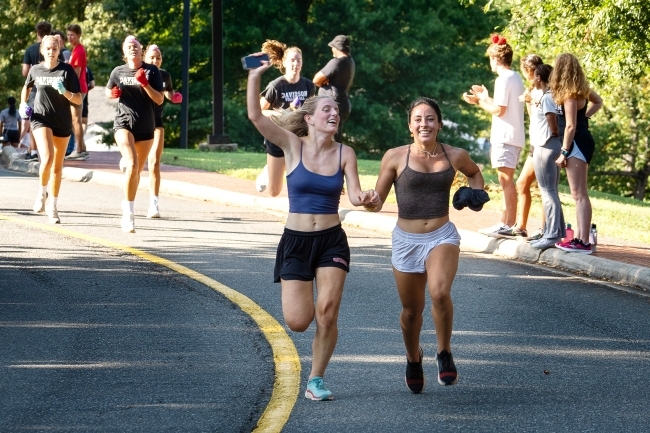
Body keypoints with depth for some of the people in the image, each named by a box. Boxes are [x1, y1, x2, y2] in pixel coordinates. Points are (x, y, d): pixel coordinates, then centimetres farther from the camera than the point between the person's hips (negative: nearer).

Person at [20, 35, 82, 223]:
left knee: (57, 165, 11)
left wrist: (64, 92, -24)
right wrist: (23, 104, 8)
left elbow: (78, 100, -7)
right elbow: (27, 87, 23)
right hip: (41, 119, -1)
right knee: (47, 159, -23)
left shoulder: (67, 70, -5)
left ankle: (52, 206, 25)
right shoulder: (35, 70, 1)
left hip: (62, 122, 1)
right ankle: (42, 192, 5)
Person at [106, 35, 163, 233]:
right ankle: (129, 213, -18)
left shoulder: (152, 71, -2)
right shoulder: (118, 72, 3)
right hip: (124, 123, -2)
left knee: (137, 170, 14)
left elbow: (160, 100, -7)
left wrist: (145, 84, -21)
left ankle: (128, 209, 42)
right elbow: (108, 91, 20)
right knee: (132, 165, -24)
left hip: (146, 127, 2)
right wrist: (112, 93, -3)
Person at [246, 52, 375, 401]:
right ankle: (303, 299, 31)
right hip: (295, 241, -1)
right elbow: (255, 116, -15)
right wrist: (255, 76, -23)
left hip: (332, 241, 1)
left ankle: (315, 381, 6)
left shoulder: (344, 154, 1)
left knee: (327, 312, -10)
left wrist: (363, 198, -28)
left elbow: (354, 194, -5)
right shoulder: (293, 145, -4)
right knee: (297, 321, -8)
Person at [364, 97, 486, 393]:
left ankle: (444, 353, -4)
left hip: (442, 236, 0)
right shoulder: (396, 157, -7)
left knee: (440, 293, -28)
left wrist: (477, 192, 3)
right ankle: (413, 359, 42)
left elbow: (474, 173, 23)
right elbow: (377, 201, -2)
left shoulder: (455, 156, -1)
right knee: (411, 309, 11)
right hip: (406, 240, 0)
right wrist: (371, 203, -25)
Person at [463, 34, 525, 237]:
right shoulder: (516, 78, 16)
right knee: (506, 181, 12)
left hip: (505, 136, -10)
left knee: (506, 179, -10)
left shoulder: (503, 79, -13)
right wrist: (485, 98, 23)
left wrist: (480, 101, -2)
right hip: (514, 136, 10)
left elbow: (499, 109, -17)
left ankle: (508, 225, -12)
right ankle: (505, 222, 15)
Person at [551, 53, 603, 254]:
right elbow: (598, 101, 31)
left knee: (579, 194, -10)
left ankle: (583, 242, -12)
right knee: (579, 194, 14)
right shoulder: (582, 89, 11)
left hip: (576, 143, -10)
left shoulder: (569, 94, -15)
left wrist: (564, 153, -14)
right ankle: (580, 237, 18)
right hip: (582, 141, 10)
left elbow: (570, 126, -17)